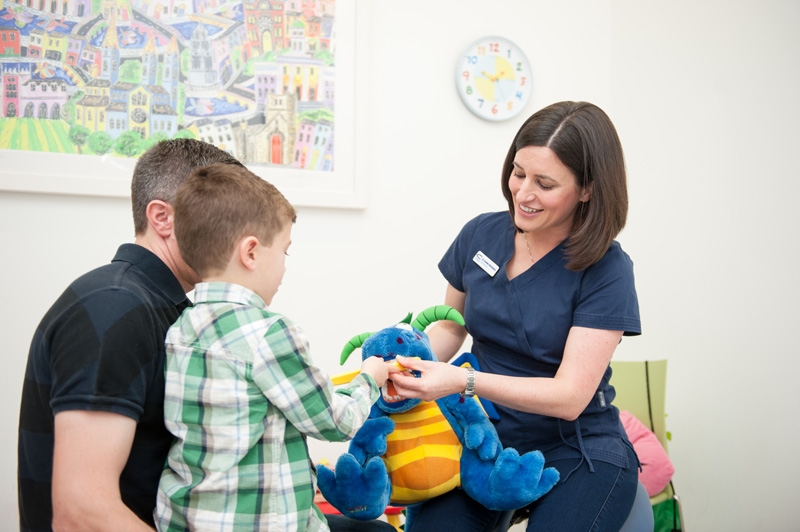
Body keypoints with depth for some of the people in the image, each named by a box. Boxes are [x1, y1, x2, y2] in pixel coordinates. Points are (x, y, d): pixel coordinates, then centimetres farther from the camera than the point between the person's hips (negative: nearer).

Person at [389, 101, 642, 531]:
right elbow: (451, 324, 16)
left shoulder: (606, 270, -13)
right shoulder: (481, 234, 1)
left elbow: (569, 398, -17)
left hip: (577, 452, -3)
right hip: (486, 440, 3)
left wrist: (463, 381, -28)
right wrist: (412, 366, -5)